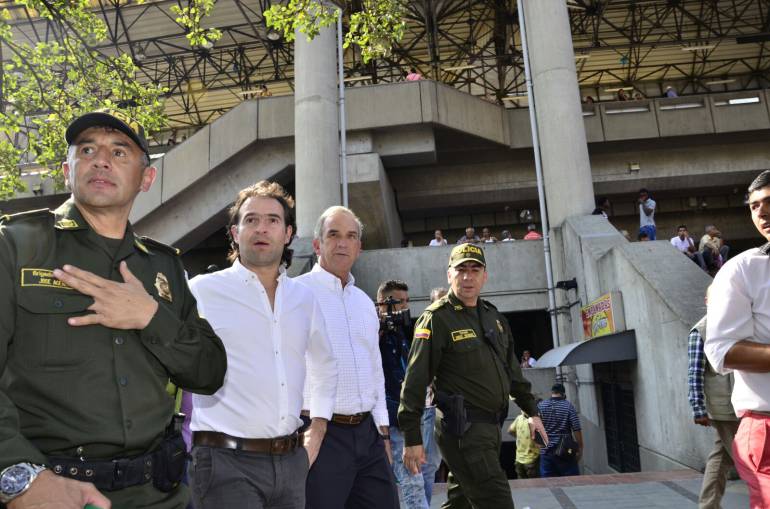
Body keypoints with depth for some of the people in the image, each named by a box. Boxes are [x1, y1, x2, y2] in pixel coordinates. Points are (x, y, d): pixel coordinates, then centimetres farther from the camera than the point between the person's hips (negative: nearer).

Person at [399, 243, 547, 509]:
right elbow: (416, 380, -14)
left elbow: (512, 369, 23)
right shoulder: (436, 318, -11)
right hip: (462, 427, -8)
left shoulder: (494, 317, 14)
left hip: (490, 426, 8)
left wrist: (532, 411, 22)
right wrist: (412, 438, -15)